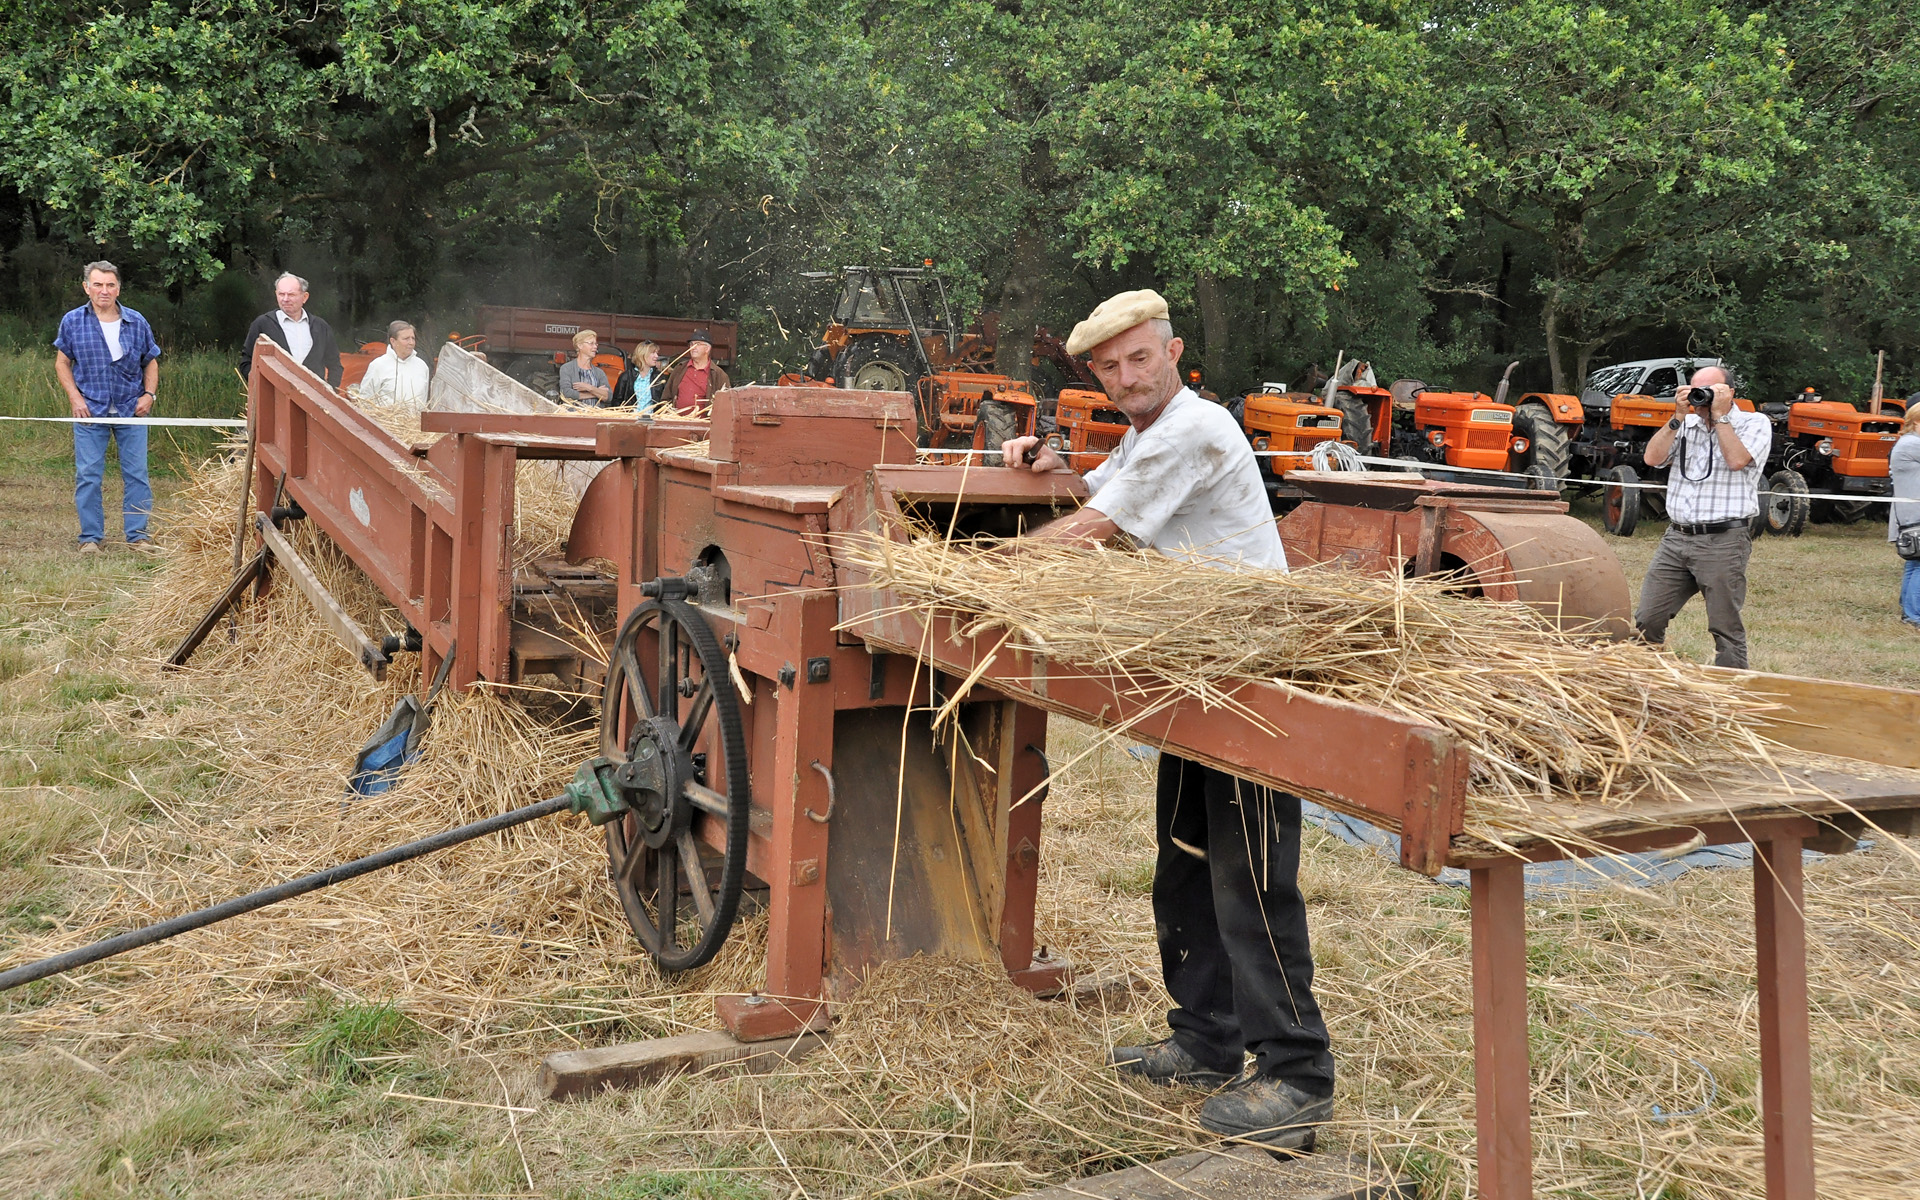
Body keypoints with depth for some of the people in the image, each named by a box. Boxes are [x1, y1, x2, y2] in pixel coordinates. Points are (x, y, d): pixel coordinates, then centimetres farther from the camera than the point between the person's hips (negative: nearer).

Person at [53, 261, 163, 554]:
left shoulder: (137, 322, 3)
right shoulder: (73, 321, 1)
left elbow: (151, 362, 12)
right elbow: (62, 362, 8)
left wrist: (149, 393, -3)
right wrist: (75, 397, -4)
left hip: (131, 410, 1)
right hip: (90, 410, -1)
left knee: (136, 474, 2)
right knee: (88, 475, 1)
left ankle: (137, 534, 10)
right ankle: (91, 536, 10)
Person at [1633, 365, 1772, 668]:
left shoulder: (1755, 424, 2)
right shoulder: (1686, 425, 15)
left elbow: (1737, 460, -17)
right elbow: (1653, 458, 2)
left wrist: (1719, 415, -8)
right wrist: (1678, 416, -2)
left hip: (1723, 541, -5)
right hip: (1676, 538, 5)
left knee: (1725, 628, -1)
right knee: (1646, 620, 3)